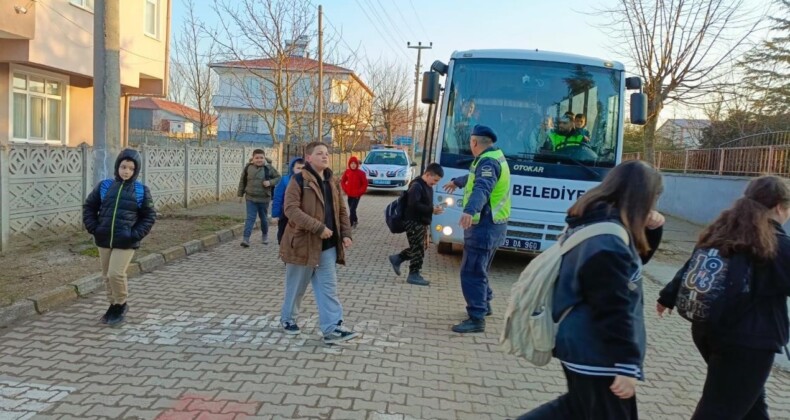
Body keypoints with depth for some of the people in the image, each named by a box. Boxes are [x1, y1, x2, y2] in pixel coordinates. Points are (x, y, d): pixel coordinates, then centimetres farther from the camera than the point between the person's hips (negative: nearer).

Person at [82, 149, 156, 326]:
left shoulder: (141, 190, -3)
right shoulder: (105, 185, 3)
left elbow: (149, 215, 1)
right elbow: (89, 207, 12)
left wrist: (136, 234, -10)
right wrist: (93, 228, 0)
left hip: (125, 242, -4)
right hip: (104, 240, 4)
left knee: (116, 274, -12)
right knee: (107, 276, 12)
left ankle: (121, 304, 11)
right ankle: (114, 305, 30)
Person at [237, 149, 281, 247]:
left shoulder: (269, 168, -8)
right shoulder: (248, 167, -2)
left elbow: (278, 177, 0)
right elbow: (242, 181, 8)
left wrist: (270, 182, -18)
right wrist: (240, 193, 10)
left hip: (264, 198, 0)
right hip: (251, 198, 0)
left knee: (264, 218, 15)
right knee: (250, 218, -5)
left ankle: (265, 235, 36)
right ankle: (246, 238, -8)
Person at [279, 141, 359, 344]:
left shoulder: (332, 182, 11)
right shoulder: (299, 180, -11)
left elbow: (341, 210, 17)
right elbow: (291, 209, -21)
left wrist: (346, 233, 3)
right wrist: (318, 227, -26)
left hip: (327, 245, 6)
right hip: (303, 243, -6)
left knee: (329, 287, 2)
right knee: (296, 287, 10)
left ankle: (333, 328, 4)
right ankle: (287, 319, 31)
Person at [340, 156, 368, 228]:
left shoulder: (361, 173, -10)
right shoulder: (347, 172, -1)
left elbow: (365, 184, -5)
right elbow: (342, 181, 12)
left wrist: (359, 192, -10)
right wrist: (345, 190, 2)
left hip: (357, 195, -4)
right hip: (349, 194, 4)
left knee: (352, 209, -10)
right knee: (351, 209, 14)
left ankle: (350, 224, -4)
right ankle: (355, 220, 36)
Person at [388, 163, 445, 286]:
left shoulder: (428, 187, 13)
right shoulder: (416, 186, -17)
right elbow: (414, 205, -27)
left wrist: (434, 209, 2)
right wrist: (432, 210, -26)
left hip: (421, 223, 10)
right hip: (414, 222, -10)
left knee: (417, 248, 16)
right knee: (418, 249, -5)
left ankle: (397, 259, 30)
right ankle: (414, 275, 4)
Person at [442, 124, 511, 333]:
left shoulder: (488, 161, -17)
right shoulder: (493, 158, 16)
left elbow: (482, 189, -36)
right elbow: (475, 178, 37)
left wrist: (470, 211, -52)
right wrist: (457, 182, 54)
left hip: (485, 225, -11)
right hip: (490, 224, 11)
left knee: (472, 272, -9)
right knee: (479, 268, 24)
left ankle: (477, 319, -7)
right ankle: (484, 304, 40)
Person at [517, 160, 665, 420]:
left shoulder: (592, 223, 6)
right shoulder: (608, 240, -25)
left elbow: (636, 257, 21)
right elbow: (614, 311, -26)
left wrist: (651, 229, 3)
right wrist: (627, 365, -21)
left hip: (579, 345, 10)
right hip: (596, 354, -10)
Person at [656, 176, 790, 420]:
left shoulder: (721, 232, 5)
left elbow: (691, 267, 13)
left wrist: (668, 297, 25)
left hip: (707, 330, 8)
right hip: (748, 341, -7)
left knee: (749, 399, 28)